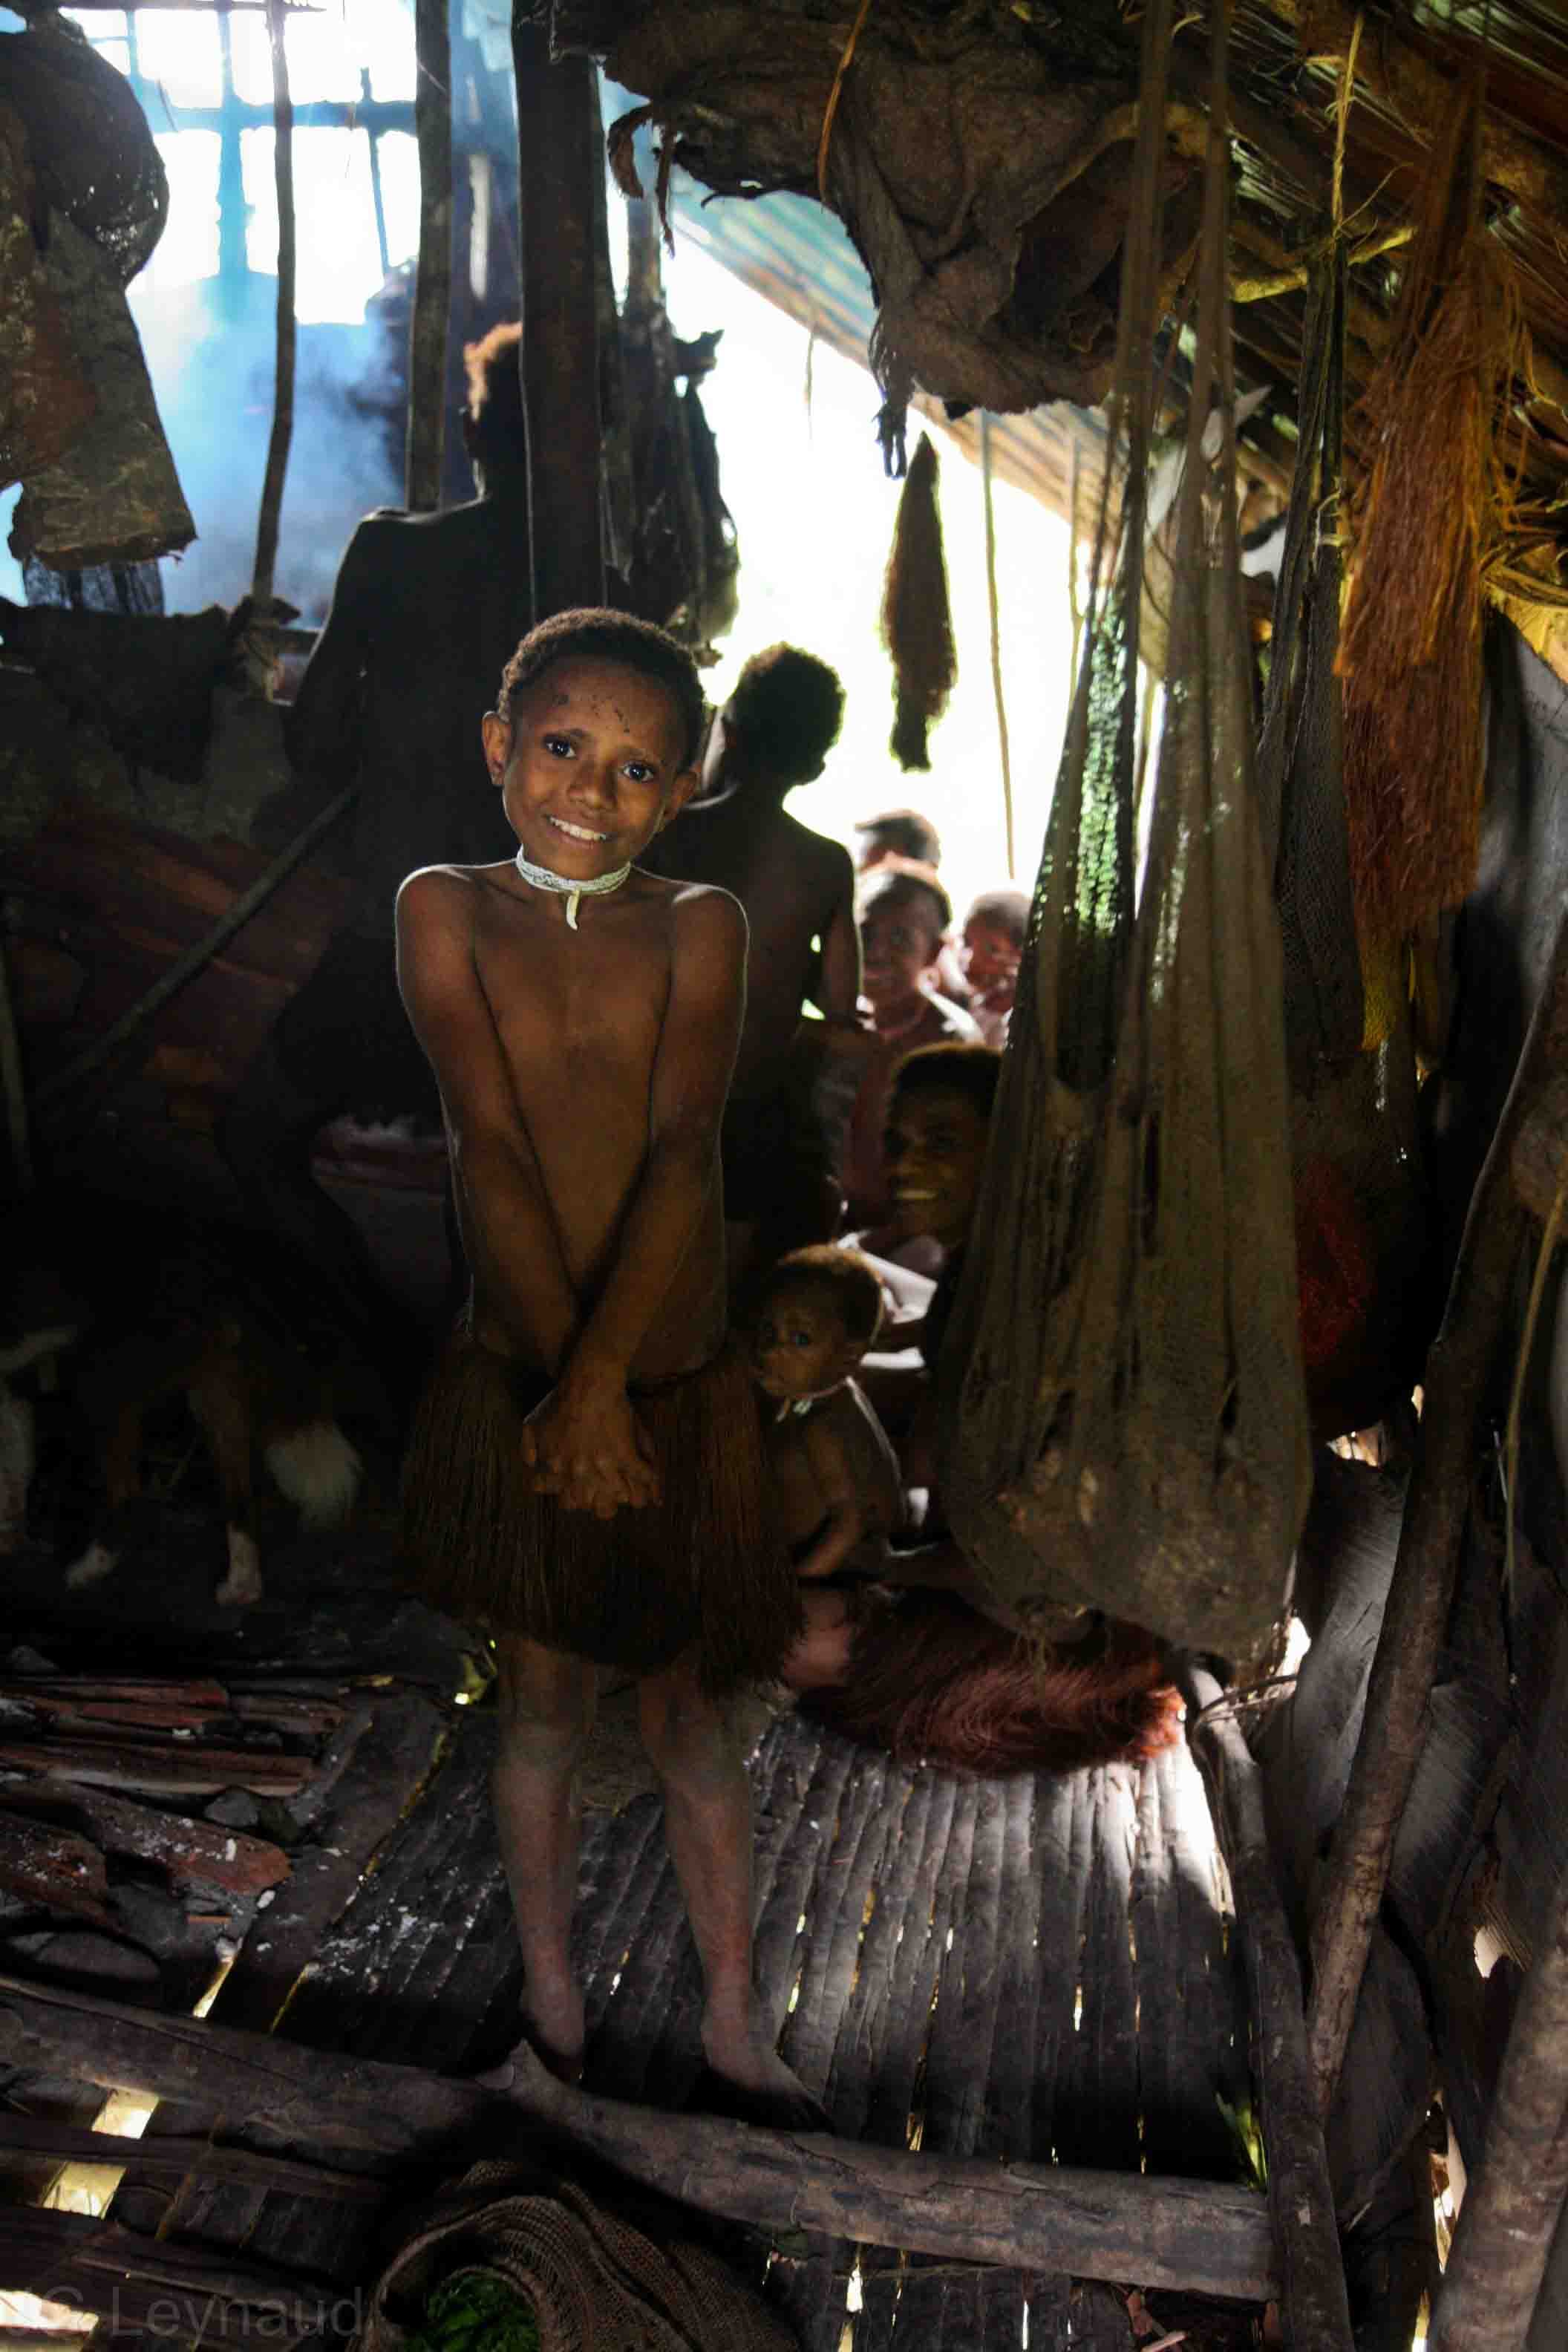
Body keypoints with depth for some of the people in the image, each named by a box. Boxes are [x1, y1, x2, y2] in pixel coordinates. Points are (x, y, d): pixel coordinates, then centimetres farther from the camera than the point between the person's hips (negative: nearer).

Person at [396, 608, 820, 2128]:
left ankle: (734, 2033, 30)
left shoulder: (701, 925, -2)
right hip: (515, 1379, 0)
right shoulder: (445, 909, -3)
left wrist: (601, 1378, -25)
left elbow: (682, 1146, -15)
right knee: (542, 1704, 15)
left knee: (687, 1712, 13)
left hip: (677, 1387, 0)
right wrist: (568, 1385, -19)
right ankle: (553, 2015, 36)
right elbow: (490, 1148, -13)